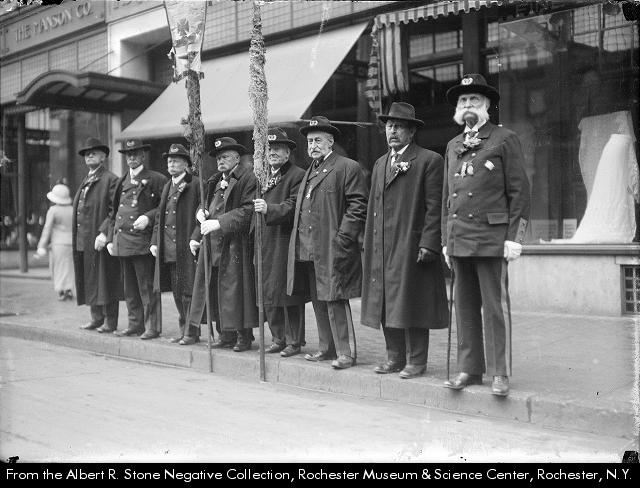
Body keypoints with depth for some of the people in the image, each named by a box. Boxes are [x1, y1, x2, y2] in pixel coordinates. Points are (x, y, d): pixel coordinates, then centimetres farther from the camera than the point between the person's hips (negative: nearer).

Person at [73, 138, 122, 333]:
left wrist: (104, 232, -23)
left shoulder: (110, 180, -7)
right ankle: (96, 318, 21)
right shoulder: (85, 182, 18)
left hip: (100, 240, -8)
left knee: (105, 280, -3)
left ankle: (110, 322, 4)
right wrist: (76, 239, 13)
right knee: (89, 281, 12)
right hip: (83, 241, 8)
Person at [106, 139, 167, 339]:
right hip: (122, 241, 7)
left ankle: (152, 327, 3)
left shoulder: (156, 179, -2)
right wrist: (110, 238, 14)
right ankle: (135, 324, 21)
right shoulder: (121, 182, 18)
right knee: (130, 287, 12)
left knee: (147, 287, -4)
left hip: (142, 241, -6)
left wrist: (148, 217, -19)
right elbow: (113, 212, 20)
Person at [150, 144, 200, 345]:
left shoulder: (195, 185, -5)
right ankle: (183, 329, 22)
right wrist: (154, 241, 13)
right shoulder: (167, 187, 18)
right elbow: (159, 215, 20)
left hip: (187, 246, -7)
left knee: (189, 290, -3)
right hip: (168, 248, 7)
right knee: (176, 291, 12)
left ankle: (192, 332, 5)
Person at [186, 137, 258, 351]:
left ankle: (244, 336, 6)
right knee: (215, 290, 8)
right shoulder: (215, 181, 18)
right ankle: (226, 335, 18)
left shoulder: (248, 178, -7)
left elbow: (248, 211, -15)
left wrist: (219, 223, -20)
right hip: (213, 243, 8)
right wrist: (201, 212, 4)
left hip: (236, 245, -8)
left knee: (236, 289, -4)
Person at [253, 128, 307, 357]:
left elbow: (292, 207, -17)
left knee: (288, 293, -2)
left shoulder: (297, 175, -6)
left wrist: (268, 209, -30)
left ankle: (294, 341, 9)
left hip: (286, 244, -7)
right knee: (268, 294, 10)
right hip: (264, 244, 7)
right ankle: (278, 338, 21)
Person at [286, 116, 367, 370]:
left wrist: (342, 239, -16)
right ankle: (326, 348, 22)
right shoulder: (310, 171, 22)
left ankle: (346, 353, 0)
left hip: (332, 250, -8)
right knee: (318, 301, 12)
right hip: (308, 250, 8)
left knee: (335, 300, -7)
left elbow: (357, 205, -10)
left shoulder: (348, 168, -4)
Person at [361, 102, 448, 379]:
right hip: (381, 248, 7)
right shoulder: (380, 164, 20)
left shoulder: (429, 161, -2)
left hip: (411, 247, -7)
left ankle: (416, 361, 9)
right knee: (385, 304, 8)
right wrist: (368, 242, 14)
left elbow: (435, 207, -8)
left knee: (411, 303, -2)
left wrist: (427, 244, -15)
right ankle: (395, 359, 19)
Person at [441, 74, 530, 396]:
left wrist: (514, 238, -10)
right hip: (458, 238, 6)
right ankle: (469, 370, 17)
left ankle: (500, 374, 6)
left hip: (491, 237, -5)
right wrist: (446, 239, 15)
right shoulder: (453, 146, 17)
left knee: (495, 306, -2)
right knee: (465, 306, 9)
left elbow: (519, 191, -3)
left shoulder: (504, 140, 1)